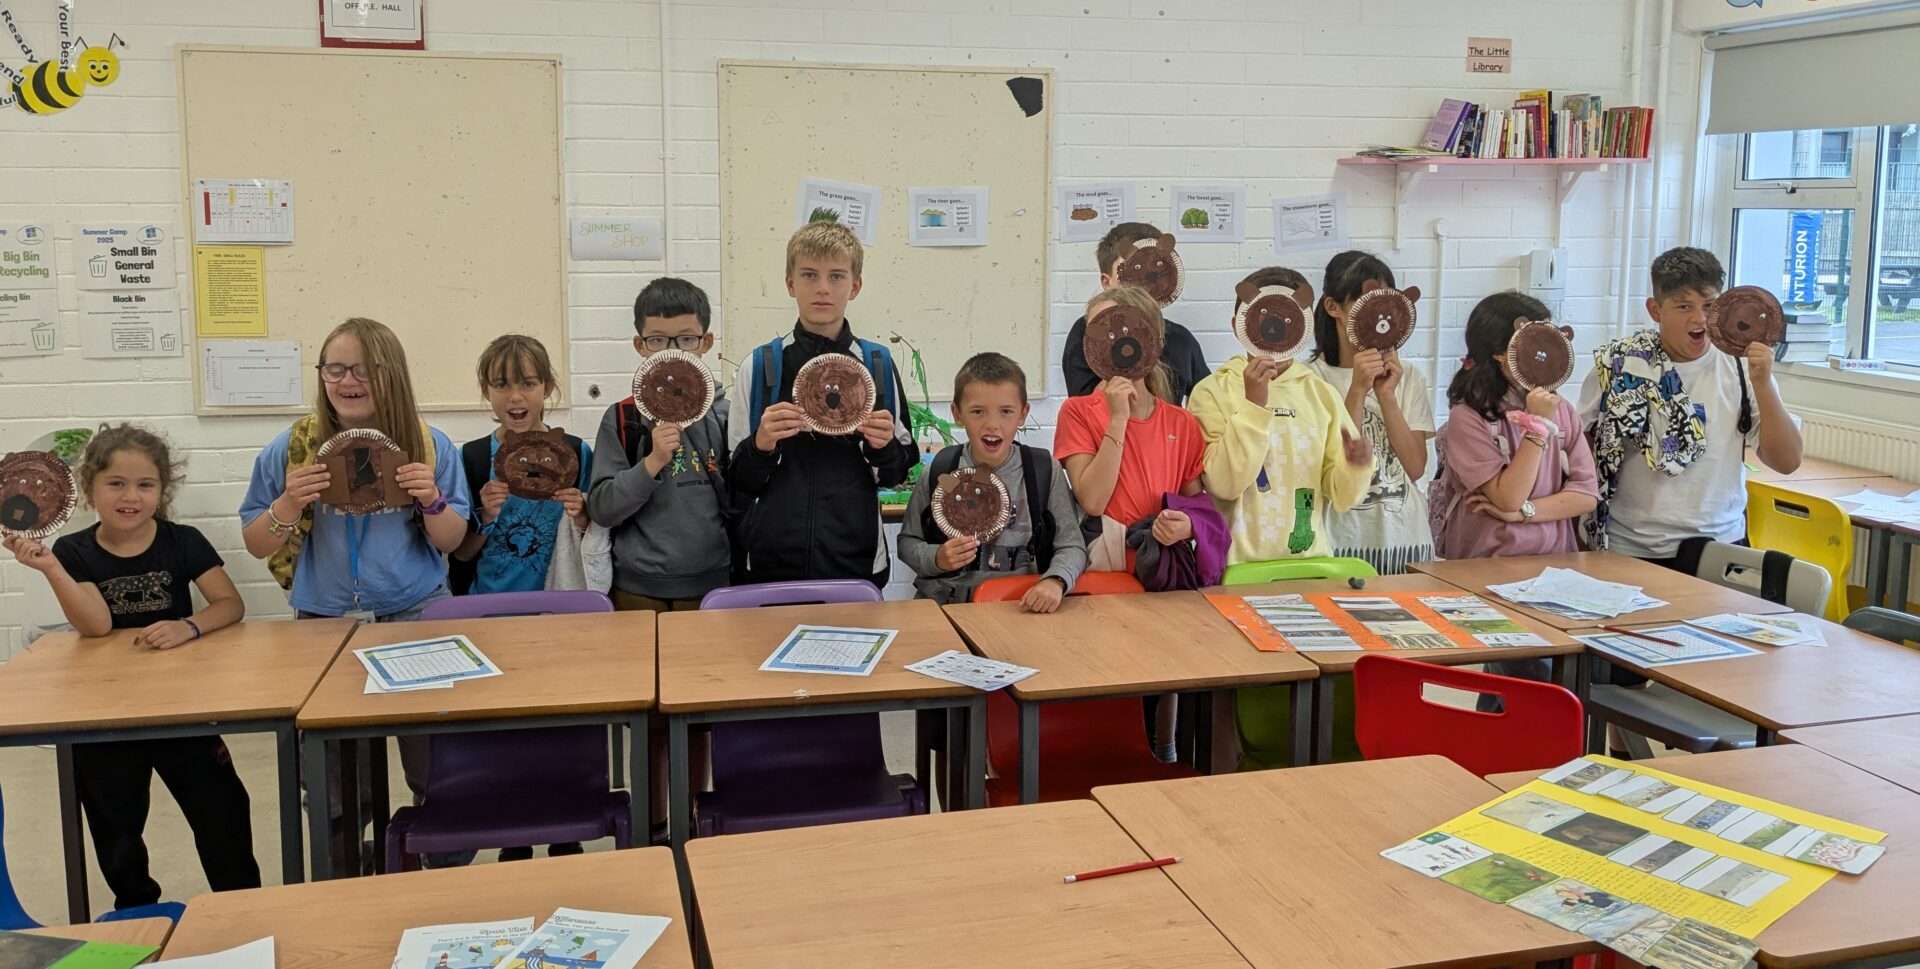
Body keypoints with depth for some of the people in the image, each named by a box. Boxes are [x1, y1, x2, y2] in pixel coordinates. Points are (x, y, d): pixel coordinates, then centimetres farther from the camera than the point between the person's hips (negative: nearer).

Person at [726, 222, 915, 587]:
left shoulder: (879, 365, 3)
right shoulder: (758, 367, -1)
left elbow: (897, 474, 10)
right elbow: (735, 483, 2)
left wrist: (885, 447, -11)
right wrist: (761, 446, -16)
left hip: (856, 562, 1)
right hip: (771, 562, -1)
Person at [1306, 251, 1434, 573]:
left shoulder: (1408, 377, 7)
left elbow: (1416, 468, -2)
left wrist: (1386, 394, -11)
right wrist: (1358, 390, -19)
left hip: (1407, 540, 4)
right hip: (1342, 541, -3)